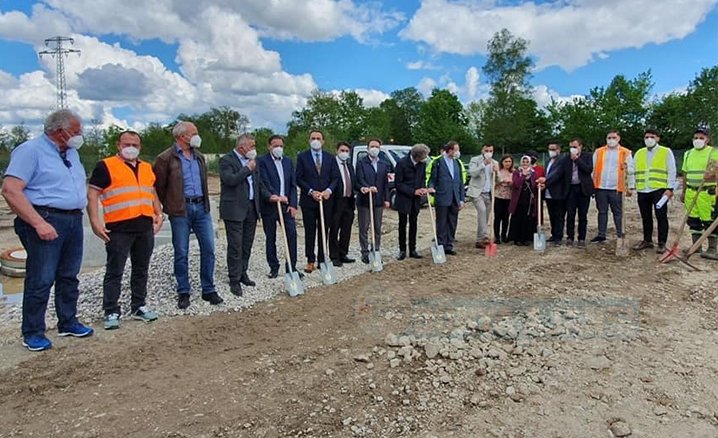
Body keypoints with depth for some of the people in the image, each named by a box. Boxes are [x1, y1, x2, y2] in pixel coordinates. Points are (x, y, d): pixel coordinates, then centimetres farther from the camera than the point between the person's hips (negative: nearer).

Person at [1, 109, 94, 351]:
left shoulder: (71, 152, 16)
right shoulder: (30, 150, -8)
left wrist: (79, 213, 11)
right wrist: (39, 223, -22)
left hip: (74, 221, 8)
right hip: (47, 221, -7)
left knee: (69, 276, 14)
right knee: (41, 279, -3)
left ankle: (68, 322, 25)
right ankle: (33, 333, 9)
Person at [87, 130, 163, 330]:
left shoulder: (147, 168, 16)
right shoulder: (106, 166, -1)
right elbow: (92, 194, -5)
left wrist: (158, 214, 11)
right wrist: (95, 222, -14)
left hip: (145, 227, 6)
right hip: (119, 228, -5)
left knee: (141, 269, 12)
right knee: (114, 272, 1)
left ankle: (139, 306, 23)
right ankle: (111, 312, 10)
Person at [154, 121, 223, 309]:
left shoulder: (199, 156, 14)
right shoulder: (166, 158, -5)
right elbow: (158, 186, -1)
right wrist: (167, 207, 3)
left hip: (201, 207, 5)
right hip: (180, 210, -5)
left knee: (208, 249, 3)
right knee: (181, 253, 3)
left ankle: (209, 290, 14)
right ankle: (183, 293, 16)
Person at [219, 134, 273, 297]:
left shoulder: (251, 161, 14)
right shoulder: (226, 160, -8)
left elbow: (259, 183, 18)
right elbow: (230, 180, -24)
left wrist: (269, 196, 4)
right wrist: (247, 168, -14)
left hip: (251, 208, 7)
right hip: (234, 210, -7)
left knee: (247, 245, 14)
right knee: (235, 246, -3)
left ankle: (242, 273, 27)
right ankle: (234, 281, 6)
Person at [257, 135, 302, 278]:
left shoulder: (288, 161, 11)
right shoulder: (262, 161, -4)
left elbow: (293, 184, 7)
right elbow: (264, 183, -13)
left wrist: (293, 204, -1)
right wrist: (277, 197, -18)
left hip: (287, 205, 4)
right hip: (269, 205, -4)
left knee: (292, 234, -3)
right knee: (270, 238, 6)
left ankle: (292, 267, 6)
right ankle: (274, 267, 18)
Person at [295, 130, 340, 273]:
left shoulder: (330, 157, 8)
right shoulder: (302, 157, 1)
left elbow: (335, 177, 5)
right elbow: (299, 178, -4)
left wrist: (328, 190, -12)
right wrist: (311, 192, -15)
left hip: (326, 199, 2)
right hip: (308, 200, -2)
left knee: (324, 232, 8)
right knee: (310, 232, 4)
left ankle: (322, 260, 16)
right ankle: (310, 261, 11)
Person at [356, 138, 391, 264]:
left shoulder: (383, 165, 12)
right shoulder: (361, 163, -1)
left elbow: (385, 183, 11)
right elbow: (360, 179, -11)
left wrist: (386, 199, 4)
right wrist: (368, 188, -29)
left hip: (378, 201, 4)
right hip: (364, 200, -4)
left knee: (377, 229, 9)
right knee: (364, 228, 2)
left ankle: (376, 252, 18)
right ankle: (365, 253, 10)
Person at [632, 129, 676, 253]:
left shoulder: (666, 152, 3)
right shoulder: (639, 153, 15)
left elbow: (671, 171, -1)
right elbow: (634, 171, 16)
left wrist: (670, 188, -9)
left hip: (659, 190, -4)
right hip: (642, 191, 4)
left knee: (661, 217, -1)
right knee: (646, 218, 11)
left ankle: (662, 243, 6)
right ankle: (647, 240, 21)